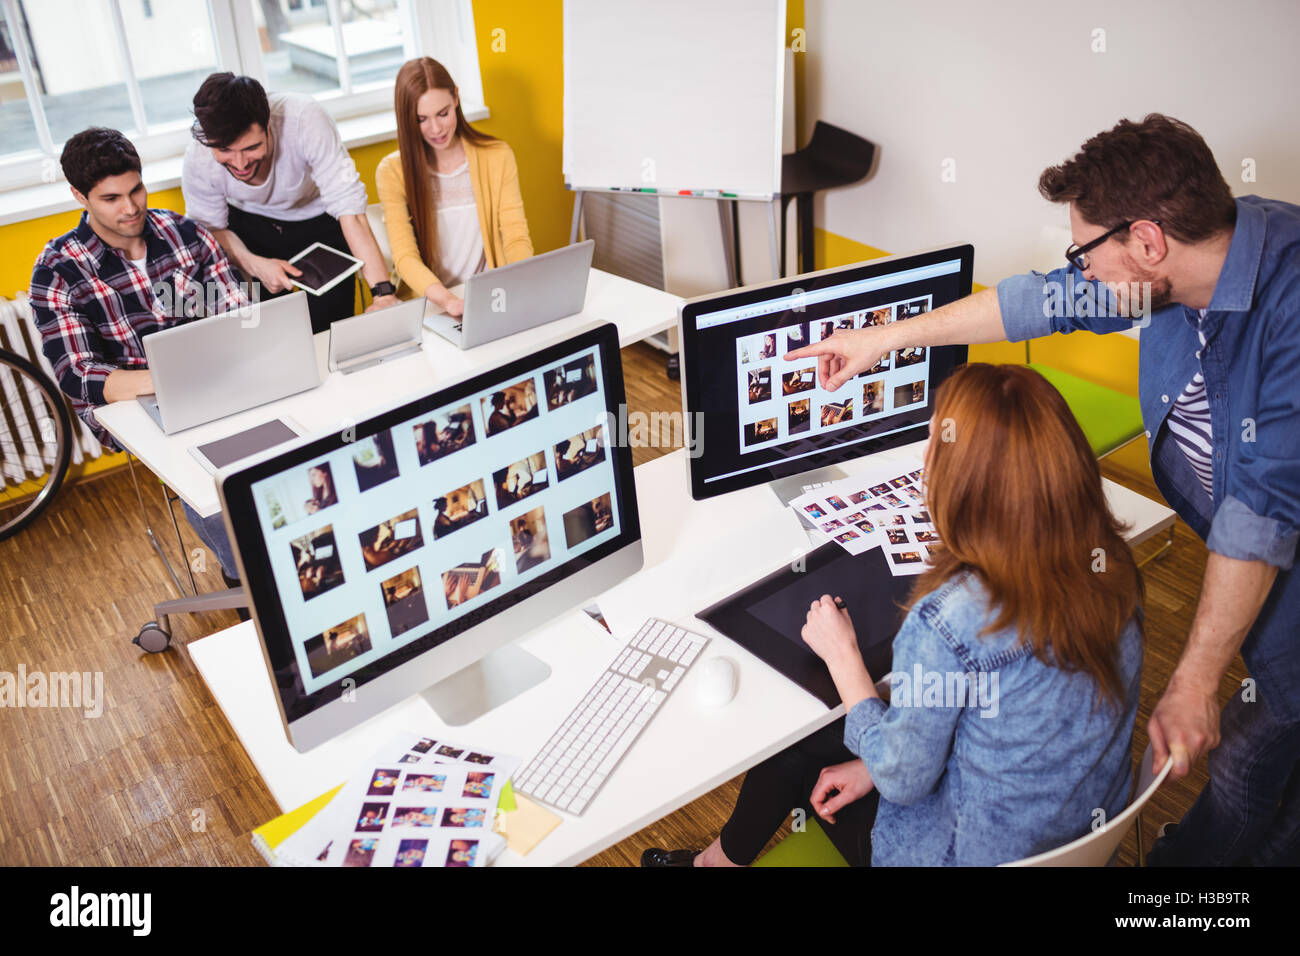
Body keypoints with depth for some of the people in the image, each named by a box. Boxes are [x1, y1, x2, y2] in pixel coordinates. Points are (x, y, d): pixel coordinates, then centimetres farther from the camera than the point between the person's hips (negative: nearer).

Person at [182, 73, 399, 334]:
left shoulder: (304, 119, -37)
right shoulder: (197, 161, -26)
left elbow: (349, 205, -39)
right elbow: (211, 229, -10)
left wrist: (383, 292, -45)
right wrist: (253, 264, -31)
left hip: (320, 221, -1)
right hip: (248, 223, 2)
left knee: (328, 332, -8)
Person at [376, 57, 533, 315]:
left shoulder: (497, 156, 2)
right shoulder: (393, 171, -3)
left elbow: (516, 238, -3)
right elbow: (405, 256, -13)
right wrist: (448, 300, -34)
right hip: (426, 303, -1)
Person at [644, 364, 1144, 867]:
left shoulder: (949, 620, -36)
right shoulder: (1111, 562, -13)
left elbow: (903, 780, -20)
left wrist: (843, 656, -8)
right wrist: (877, 764, 4)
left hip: (977, 851, -6)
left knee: (796, 741, 17)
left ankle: (722, 858, 48)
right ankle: (726, 854, 45)